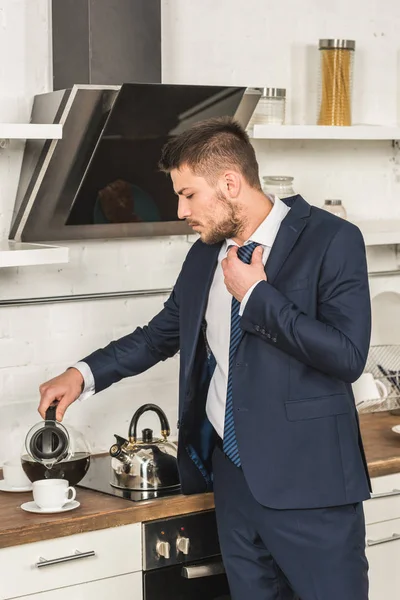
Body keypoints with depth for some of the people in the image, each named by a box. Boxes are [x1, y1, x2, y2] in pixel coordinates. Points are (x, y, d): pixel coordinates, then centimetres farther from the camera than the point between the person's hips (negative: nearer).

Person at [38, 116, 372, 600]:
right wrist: (83, 374, 14)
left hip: (307, 479, -6)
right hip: (232, 471, 6)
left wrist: (255, 295, -15)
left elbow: (347, 355, -20)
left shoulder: (331, 240, -10)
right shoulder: (205, 255, 10)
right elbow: (161, 334, 24)